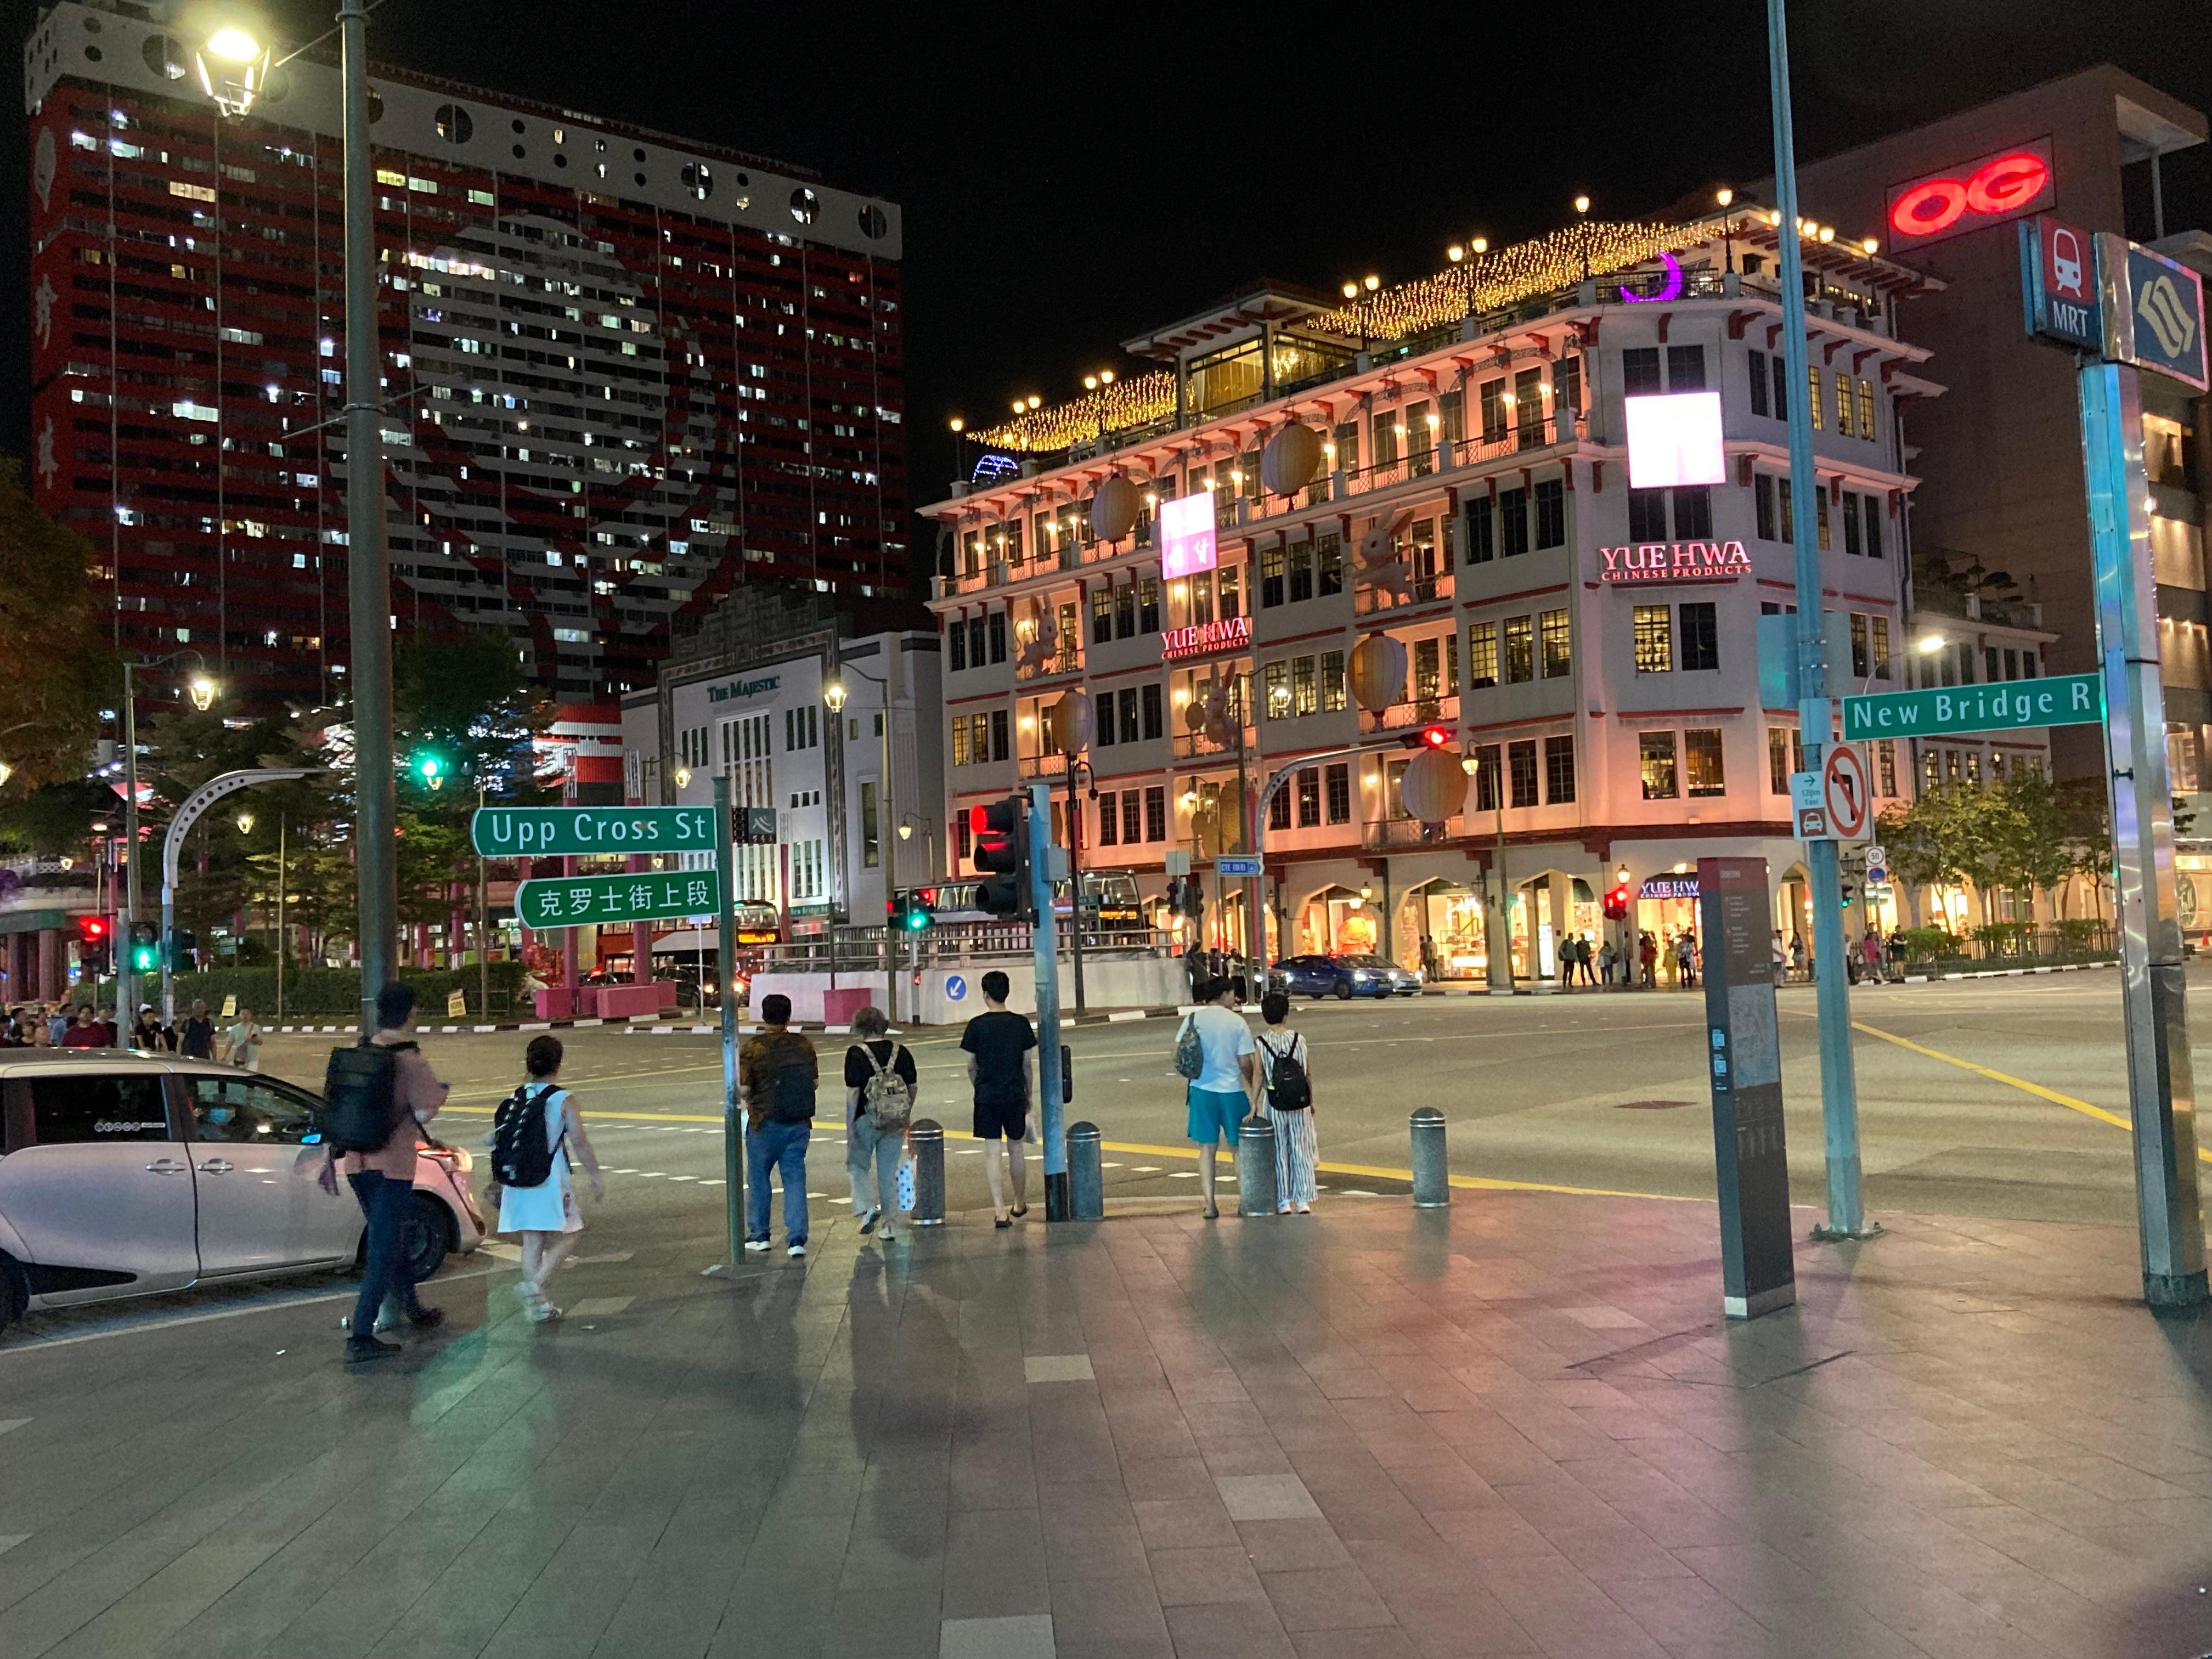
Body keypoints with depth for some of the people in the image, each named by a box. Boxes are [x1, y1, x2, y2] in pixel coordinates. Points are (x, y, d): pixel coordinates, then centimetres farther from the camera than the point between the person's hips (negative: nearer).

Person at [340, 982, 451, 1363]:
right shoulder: (411, 1062, -14)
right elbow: (424, 1113, -20)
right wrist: (440, 1092, 1)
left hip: (357, 1162, 7)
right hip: (393, 1164, -7)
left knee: (389, 1239, 23)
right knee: (383, 1250, -2)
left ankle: (412, 1309, 40)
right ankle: (360, 1338, -6)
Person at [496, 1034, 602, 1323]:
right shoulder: (564, 1100, -10)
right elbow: (580, 1142, -12)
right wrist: (596, 1176, -3)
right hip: (551, 1179, -5)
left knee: (532, 1242, 11)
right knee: (569, 1234, 8)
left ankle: (538, 1305, 13)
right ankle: (534, 1285, -10)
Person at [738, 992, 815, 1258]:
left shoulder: (753, 1048, -10)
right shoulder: (804, 1046, 1)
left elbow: (743, 1090, -10)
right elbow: (815, 1083, 8)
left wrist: (749, 1098, 11)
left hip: (765, 1123, -3)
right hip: (800, 1123, 3)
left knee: (758, 1177, 14)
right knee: (795, 1178, 5)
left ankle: (759, 1235, 22)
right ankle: (797, 1239, -1)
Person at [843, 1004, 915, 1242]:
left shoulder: (856, 1054, -10)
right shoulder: (902, 1052, 3)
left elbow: (853, 1093, -12)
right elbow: (912, 1088, 8)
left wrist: (849, 1127, -8)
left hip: (866, 1119, -4)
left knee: (857, 1164, 17)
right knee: (889, 1173, 11)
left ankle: (866, 1208, -4)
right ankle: (891, 1226, 13)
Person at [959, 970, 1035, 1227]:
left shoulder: (977, 1026, -6)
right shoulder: (1021, 1023, -1)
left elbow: (971, 1066, 1)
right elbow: (1028, 1064, 3)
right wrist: (1028, 1096, 15)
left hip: (986, 1097, -2)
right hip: (1015, 1095, 2)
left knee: (991, 1153, 0)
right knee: (1016, 1150, 15)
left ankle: (1000, 1211, -6)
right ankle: (1020, 1204, 29)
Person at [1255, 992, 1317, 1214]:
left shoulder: (1261, 1042, -9)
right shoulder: (1299, 1038, -4)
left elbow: (1258, 1076, -10)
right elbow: (1309, 1073, 0)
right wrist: (1311, 1101, 12)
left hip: (1274, 1103, -1)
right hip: (1299, 1102, 1)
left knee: (1279, 1152, 8)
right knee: (1301, 1150, 10)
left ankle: (1283, 1202, 10)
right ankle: (1304, 1200, 11)